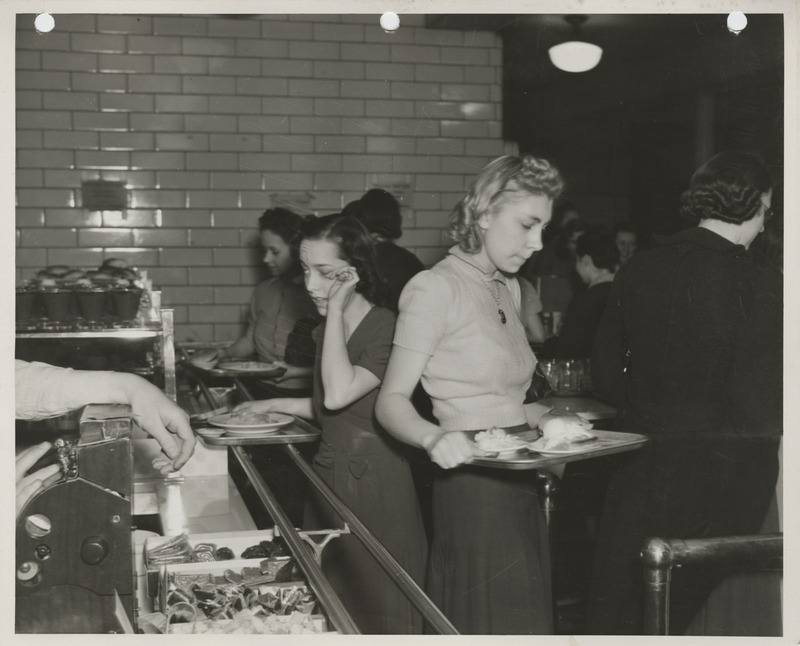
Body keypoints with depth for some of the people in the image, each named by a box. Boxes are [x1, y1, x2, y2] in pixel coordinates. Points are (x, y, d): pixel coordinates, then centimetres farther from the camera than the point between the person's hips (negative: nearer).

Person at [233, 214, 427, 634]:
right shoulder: (328, 329, 10)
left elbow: (339, 394, -29)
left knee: (375, 609, 2)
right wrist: (275, 405, 15)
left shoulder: (387, 328, -15)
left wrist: (336, 310, -22)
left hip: (373, 484, -8)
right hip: (328, 475, 8)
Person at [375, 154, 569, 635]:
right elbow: (392, 401, -14)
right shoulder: (435, 288, -10)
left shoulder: (508, 288, 16)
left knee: (529, 620, 10)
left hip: (519, 484, 8)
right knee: (488, 627, -4)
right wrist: (434, 437, -33)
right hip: (474, 484, -8)